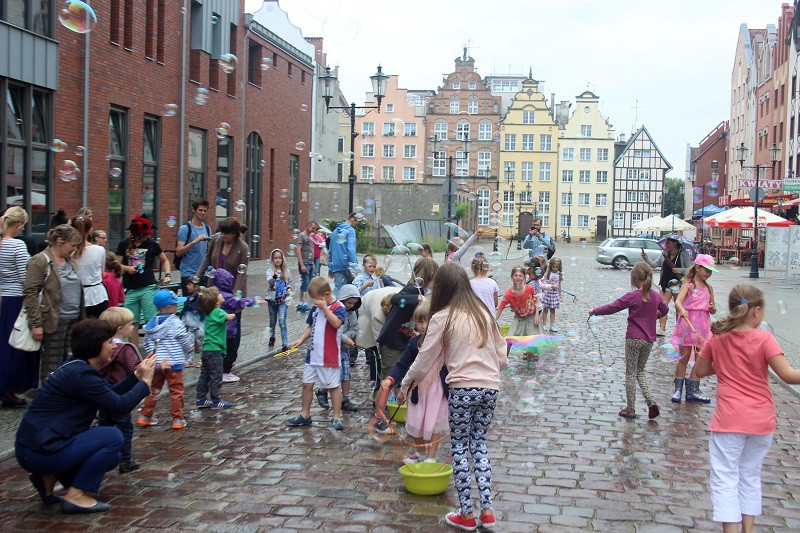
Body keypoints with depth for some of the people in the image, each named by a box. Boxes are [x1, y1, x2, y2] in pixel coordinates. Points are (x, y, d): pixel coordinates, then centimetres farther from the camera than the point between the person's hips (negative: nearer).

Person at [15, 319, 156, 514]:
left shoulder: (77, 367, 11)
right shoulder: (80, 375, -20)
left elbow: (111, 394, 17)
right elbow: (120, 406, -19)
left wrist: (137, 375, 9)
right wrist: (145, 381, -7)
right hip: (38, 452, -10)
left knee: (111, 457, 15)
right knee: (113, 437, -12)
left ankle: (48, 477, 12)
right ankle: (75, 496, -6)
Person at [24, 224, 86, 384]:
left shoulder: (69, 262, 16)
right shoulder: (39, 261, -9)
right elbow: (30, 293, -13)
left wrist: (82, 317, 19)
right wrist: (36, 324, -17)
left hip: (73, 321, 7)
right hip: (54, 323, -7)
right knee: (52, 366, 0)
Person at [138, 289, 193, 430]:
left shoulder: (151, 323, 5)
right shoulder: (175, 323, -13)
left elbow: (146, 344, 9)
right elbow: (185, 342, -8)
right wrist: (190, 349, 12)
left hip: (156, 364, 6)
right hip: (174, 363, -6)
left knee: (154, 389, 16)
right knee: (176, 391, 3)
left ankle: (145, 416, 21)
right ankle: (178, 419, 7)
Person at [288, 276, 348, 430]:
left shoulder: (338, 307, -12)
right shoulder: (316, 308, 11)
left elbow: (336, 323, -30)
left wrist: (324, 308, -26)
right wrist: (301, 339, 5)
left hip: (330, 357, -7)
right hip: (313, 354, 8)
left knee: (334, 386, 3)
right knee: (307, 384, 12)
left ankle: (337, 417, 12)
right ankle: (305, 415, 25)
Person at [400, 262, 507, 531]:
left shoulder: (442, 318, -4)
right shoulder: (484, 313, 10)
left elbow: (424, 360, 1)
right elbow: (502, 357, 13)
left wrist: (406, 384, 16)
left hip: (463, 389, -5)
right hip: (491, 388, 5)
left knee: (459, 449, 7)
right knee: (479, 444, 15)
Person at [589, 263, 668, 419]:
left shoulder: (632, 296, -14)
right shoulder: (655, 295, 3)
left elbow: (611, 308, -10)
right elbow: (664, 309, 23)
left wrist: (594, 311, 5)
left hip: (634, 339, -5)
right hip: (649, 340, 5)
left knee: (630, 374, 5)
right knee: (640, 371, 18)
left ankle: (630, 409, 9)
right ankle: (651, 402, 1)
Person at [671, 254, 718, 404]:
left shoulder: (709, 288, 14)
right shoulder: (688, 284, -3)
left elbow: (712, 309, 21)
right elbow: (678, 301, -18)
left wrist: (713, 309, -3)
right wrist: (682, 310, -38)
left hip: (703, 326, 5)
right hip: (687, 323, -5)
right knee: (684, 357, -1)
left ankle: (692, 392, 14)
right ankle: (678, 390, 9)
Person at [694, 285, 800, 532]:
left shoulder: (717, 337, -2)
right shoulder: (764, 338, -11)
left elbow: (701, 371, 8)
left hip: (729, 420, -1)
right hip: (761, 420, 1)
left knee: (725, 479, 2)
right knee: (750, 476, 17)